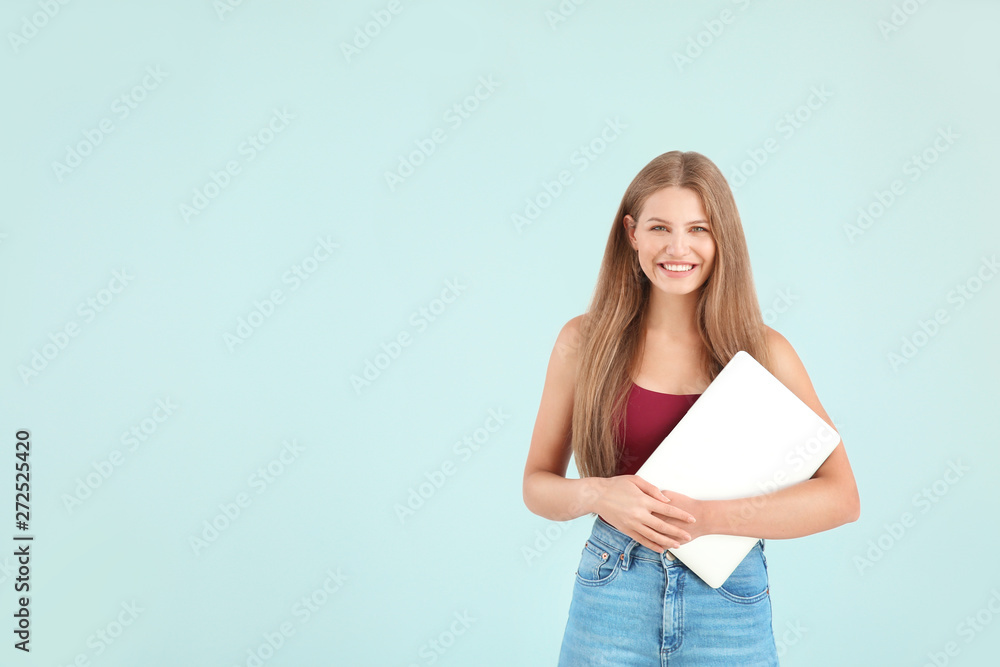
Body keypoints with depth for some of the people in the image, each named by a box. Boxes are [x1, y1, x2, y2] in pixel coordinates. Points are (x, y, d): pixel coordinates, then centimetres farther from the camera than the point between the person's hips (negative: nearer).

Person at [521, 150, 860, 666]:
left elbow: (842, 497, -10)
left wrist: (708, 517, -20)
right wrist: (596, 494, -17)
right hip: (611, 602, 1)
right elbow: (537, 484, 4)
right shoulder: (584, 342, -2)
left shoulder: (763, 351, -4)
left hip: (729, 609, 0)